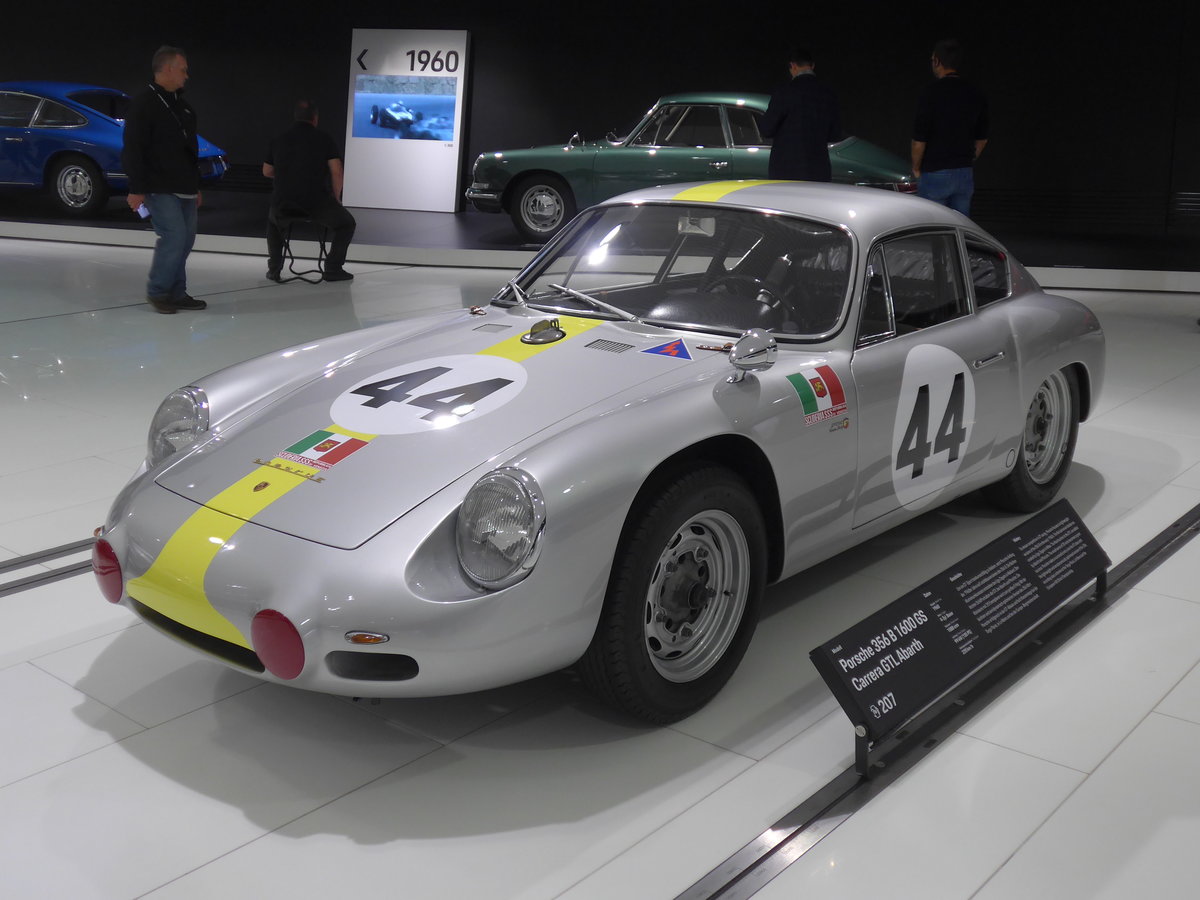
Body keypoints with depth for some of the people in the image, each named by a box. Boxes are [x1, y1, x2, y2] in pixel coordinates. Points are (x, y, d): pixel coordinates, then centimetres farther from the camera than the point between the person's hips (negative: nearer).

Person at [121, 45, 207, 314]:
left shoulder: (183, 106, 17)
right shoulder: (143, 104, -9)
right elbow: (133, 150, -13)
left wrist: (196, 186, 23)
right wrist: (136, 189, -18)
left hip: (185, 190, 8)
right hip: (160, 190, -8)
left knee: (185, 240, 8)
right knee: (174, 237, -14)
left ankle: (176, 293, 17)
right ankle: (157, 291, 1)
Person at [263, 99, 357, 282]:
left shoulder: (279, 140, 14)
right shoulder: (323, 139, 4)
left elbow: (267, 171, 25)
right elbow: (336, 171, -3)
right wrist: (336, 198, 11)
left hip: (282, 204, 4)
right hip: (317, 202, -4)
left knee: (273, 220, 37)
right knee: (347, 224, 20)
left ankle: (274, 269, 27)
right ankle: (333, 269, 8)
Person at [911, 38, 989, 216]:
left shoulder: (932, 93, -14)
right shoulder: (975, 94, 6)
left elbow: (919, 140, -14)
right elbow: (982, 139, 13)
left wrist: (916, 169, 0)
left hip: (934, 174, -6)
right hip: (965, 174, 6)